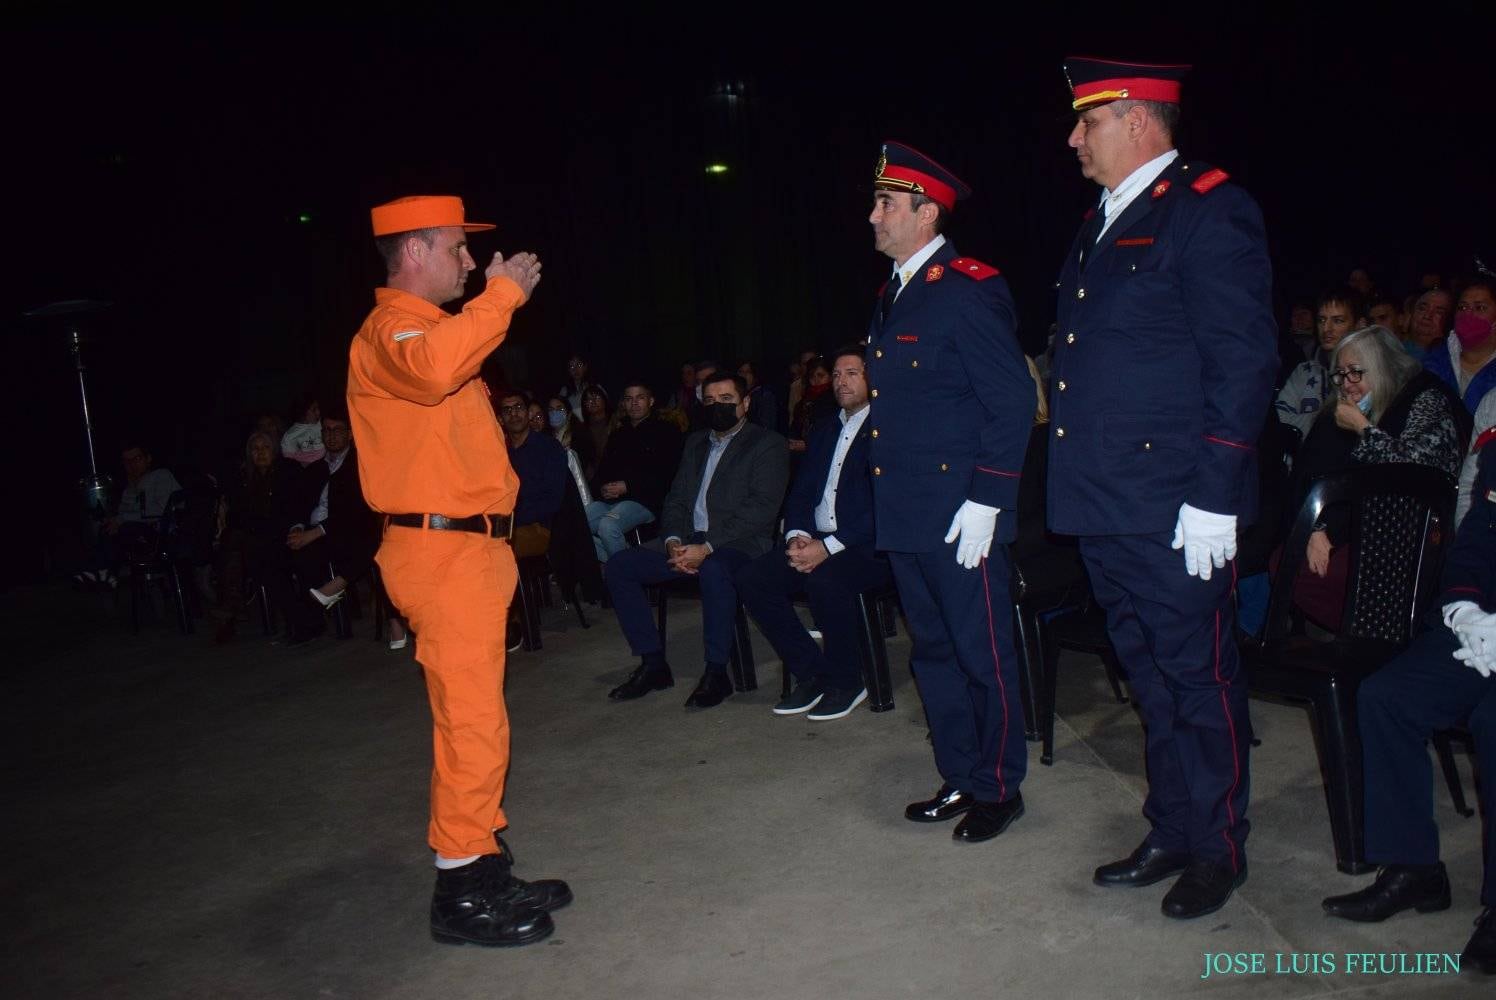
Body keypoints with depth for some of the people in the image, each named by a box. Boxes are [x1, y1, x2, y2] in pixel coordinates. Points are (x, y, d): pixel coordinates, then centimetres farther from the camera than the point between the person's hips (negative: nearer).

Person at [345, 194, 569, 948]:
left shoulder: (428, 325, 21)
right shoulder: (389, 330, -11)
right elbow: (432, 366, -35)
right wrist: (501, 295, -26)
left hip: (469, 548, 11)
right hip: (443, 552, -11)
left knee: (471, 719, 15)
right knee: (472, 723, -7)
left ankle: (484, 869, 26)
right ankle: (461, 893, 4)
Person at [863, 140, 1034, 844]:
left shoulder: (970, 291, -11)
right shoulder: (892, 296, 15)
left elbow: (1013, 403, -15)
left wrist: (986, 502, -19)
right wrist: (887, 504, 15)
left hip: (959, 515, -9)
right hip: (905, 515, 9)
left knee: (984, 654, 4)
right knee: (932, 652, 16)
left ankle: (998, 789, 19)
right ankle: (959, 780, 30)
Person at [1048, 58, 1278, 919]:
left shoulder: (1208, 210, -9)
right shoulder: (1103, 224, 17)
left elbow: (1245, 363, -15)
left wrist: (1214, 500, -19)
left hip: (1173, 510, -8)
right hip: (1105, 508, 8)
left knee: (1199, 679, 5)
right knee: (1152, 679, 17)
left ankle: (1218, 851, 22)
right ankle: (1172, 835, 31)